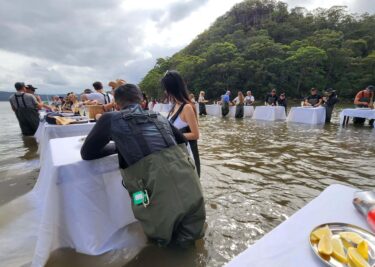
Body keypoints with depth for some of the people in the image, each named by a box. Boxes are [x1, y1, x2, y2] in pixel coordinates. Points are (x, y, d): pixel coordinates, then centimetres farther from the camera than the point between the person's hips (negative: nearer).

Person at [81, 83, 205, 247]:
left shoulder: (111, 119, 7)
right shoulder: (159, 117, 19)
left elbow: (86, 153, 18)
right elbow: (182, 141, 33)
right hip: (189, 189, 4)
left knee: (165, 244, 28)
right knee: (191, 238, 29)